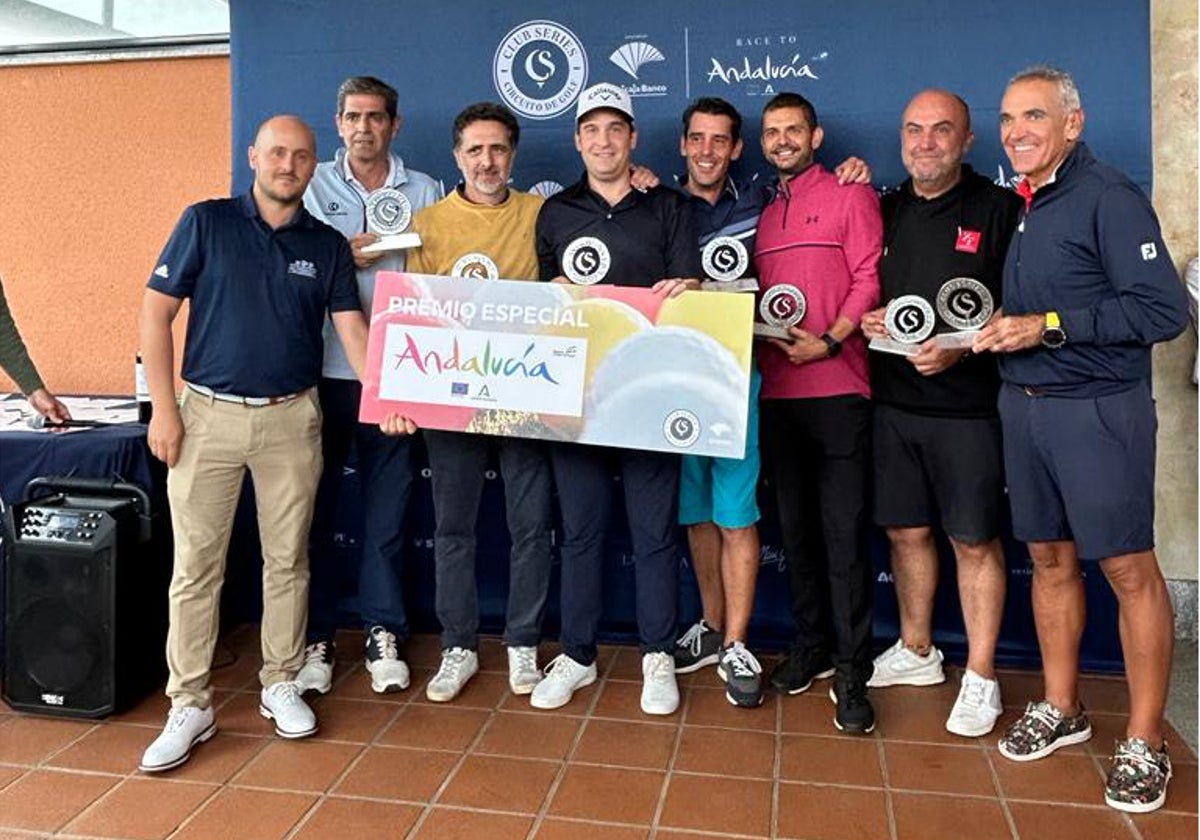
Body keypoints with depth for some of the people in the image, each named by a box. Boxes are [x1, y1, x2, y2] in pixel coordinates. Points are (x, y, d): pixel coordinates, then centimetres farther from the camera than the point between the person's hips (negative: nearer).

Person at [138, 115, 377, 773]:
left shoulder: (328, 246, 8)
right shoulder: (206, 222, 1)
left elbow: (352, 328, 2)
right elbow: (156, 311, -1)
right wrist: (164, 407, -7)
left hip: (292, 419, 2)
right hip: (208, 415, -2)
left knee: (288, 559, 9)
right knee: (196, 564, 2)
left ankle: (281, 685, 25)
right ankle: (189, 705, 13)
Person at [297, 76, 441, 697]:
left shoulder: (424, 192, 10)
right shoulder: (314, 185, 8)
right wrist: (342, 258, -12)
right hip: (323, 371, 0)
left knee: (387, 506, 6)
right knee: (316, 505, 5)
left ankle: (383, 634, 18)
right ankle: (317, 638, 17)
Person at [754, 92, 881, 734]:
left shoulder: (850, 195, 4)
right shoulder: (763, 214, 20)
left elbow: (869, 279, -5)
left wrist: (828, 342, -16)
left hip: (837, 389, -5)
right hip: (776, 391, 6)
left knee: (844, 531, -5)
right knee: (796, 528, 11)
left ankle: (851, 671, 3)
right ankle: (812, 646, 25)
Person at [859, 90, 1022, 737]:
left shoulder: (1001, 210, -2)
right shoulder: (884, 211, 12)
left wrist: (962, 349, -19)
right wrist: (867, 321, -1)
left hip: (967, 405, -4)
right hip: (894, 402, 5)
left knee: (975, 540, 3)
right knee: (906, 531, 13)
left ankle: (980, 678, 16)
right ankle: (915, 653, 30)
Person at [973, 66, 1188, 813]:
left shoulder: (1109, 197, -10)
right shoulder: (1017, 205, 12)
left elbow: (1166, 310, -17)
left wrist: (1050, 327, -20)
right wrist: (989, 335, 3)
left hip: (1098, 409, -7)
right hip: (1023, 405, 7)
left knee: (1129, 570, 0)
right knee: (1050, 559, 14)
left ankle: (1145, 743, 13)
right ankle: (1061, 709, 28)